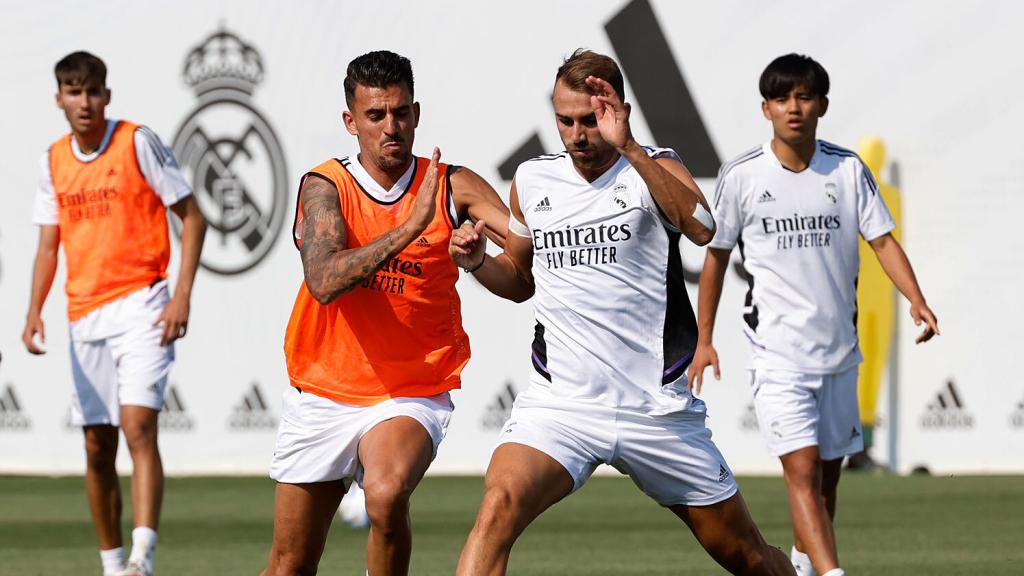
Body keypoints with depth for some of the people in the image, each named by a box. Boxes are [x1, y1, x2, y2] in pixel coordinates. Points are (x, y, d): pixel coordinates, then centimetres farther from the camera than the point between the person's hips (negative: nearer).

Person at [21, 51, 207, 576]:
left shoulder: (138, 143, -5)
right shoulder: (53, 162, 10)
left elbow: (192, 217, -3)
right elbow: (48, 245, 14)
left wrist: (182, 295, -13)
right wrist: (34, 312, -2)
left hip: (141, 305, -6)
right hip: (84, 315, 6)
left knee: (138, 426, -20)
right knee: (97, 447, 7)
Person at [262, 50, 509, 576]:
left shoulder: (452, 187, -5)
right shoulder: (324, 186, -8)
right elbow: (323, 281, -25)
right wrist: (411, 227, -33)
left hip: (412, 397, -1)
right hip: (321, 395, 1)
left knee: (387, 494, -33)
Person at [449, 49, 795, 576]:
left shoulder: (655, 169, -2)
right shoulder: (531, 181, 8)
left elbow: (701, 228, -25)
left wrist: (626, 147, -30)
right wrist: (477, 262, 2)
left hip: (656, 408, -1)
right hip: (559, 403, 1)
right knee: (500, 506, -29)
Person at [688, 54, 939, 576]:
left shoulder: (848, 170, 2)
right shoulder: (741, 176, -3)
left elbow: (882, 240, 2)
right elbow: (716, 255, 7)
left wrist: (916, 300, -15)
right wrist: (704, 339, 7)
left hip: (839, 351, 4)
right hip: (777, 352, -4)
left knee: (826, 475, 12)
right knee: (803, 470, -17)